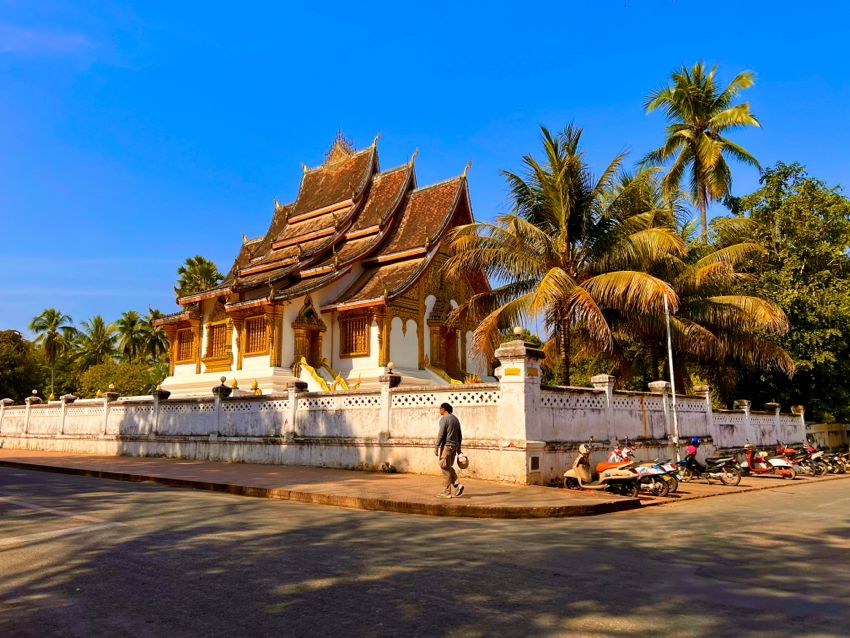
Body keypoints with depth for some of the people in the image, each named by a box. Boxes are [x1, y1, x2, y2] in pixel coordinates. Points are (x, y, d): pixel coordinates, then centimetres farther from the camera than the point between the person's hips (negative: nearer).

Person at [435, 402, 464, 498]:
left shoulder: (444, 419, -10)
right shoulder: (455, 419, 15)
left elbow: (441, 434, -16)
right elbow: (460, 435, 17)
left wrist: (436, 447, -13)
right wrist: (458, 447, 21)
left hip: (446, 446, -8)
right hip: (454, 446, 8)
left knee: (445, 468, -2)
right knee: (448, 467, 18)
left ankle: (446, 492, 1)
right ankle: (456, 485, 4)